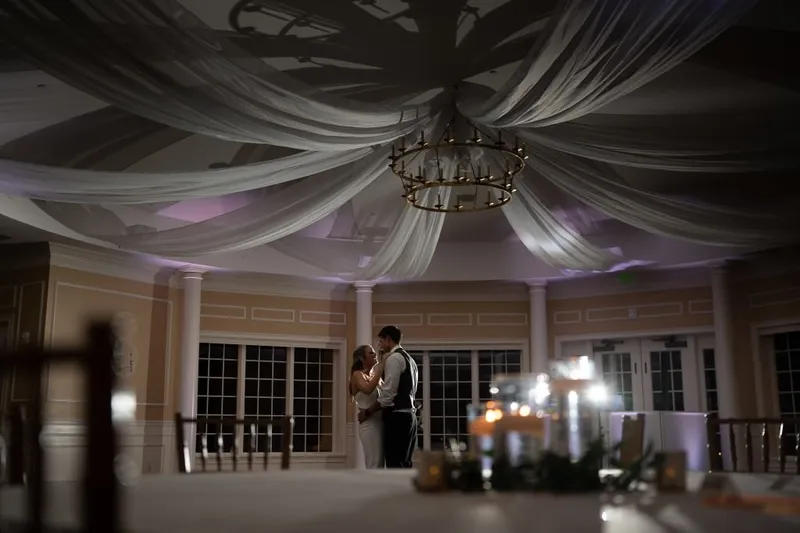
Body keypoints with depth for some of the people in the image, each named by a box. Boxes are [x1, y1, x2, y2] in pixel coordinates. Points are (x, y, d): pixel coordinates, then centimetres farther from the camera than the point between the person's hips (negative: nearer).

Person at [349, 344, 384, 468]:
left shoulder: (374, 376, 19)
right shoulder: (357, 375, -2)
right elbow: (368, 389, -25)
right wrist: (380, 369, -16)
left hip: (380, 422, 8)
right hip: (369, 423, -8)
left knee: (379, 467, 9)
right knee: (374, 467, -10)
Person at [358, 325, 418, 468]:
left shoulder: (393, 358, -10)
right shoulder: (408, 359, 20)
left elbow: (388, 394, -17)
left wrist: (368, 412, -7)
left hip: (397, 416, -10)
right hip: (408, 414, 10)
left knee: (394, 464, -9)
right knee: (404, 463, 10)